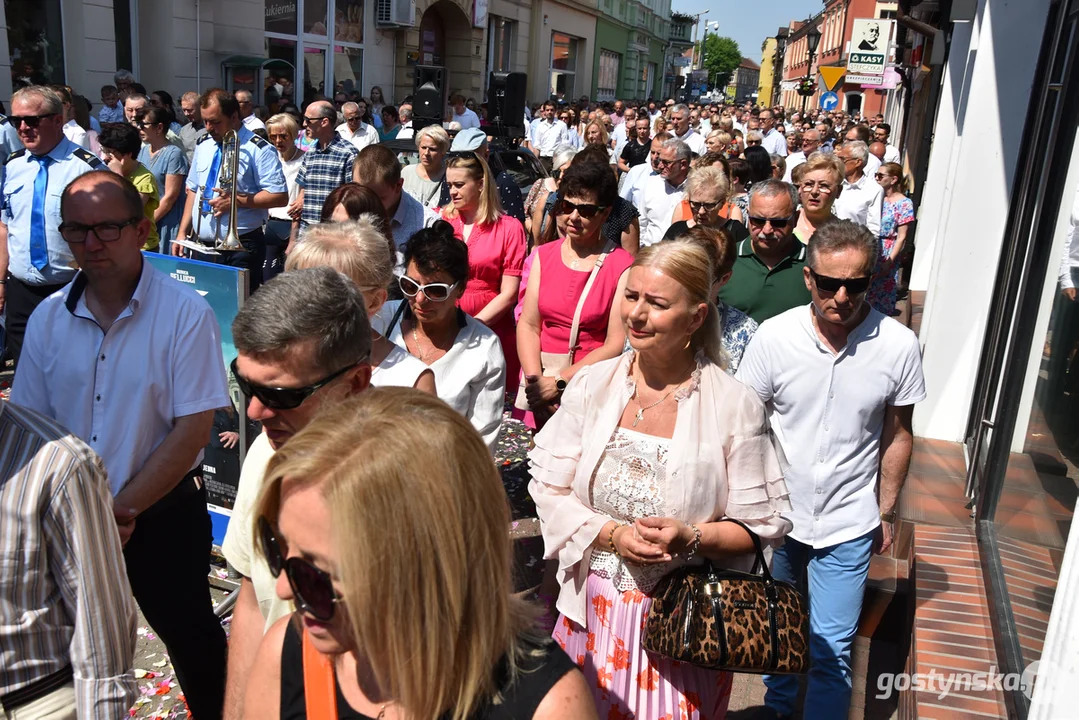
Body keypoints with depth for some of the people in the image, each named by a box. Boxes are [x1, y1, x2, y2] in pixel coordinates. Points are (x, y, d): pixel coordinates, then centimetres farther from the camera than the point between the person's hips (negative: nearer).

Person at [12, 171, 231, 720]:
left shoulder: (185, 314, -15)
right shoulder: (48, 318, -2)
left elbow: (192, 430, -16)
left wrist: (122, 509, -16)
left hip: (162, 511, -4)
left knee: (187, 633, 14)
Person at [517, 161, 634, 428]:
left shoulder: (622, 266, -5)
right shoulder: (544, 255, 12)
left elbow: (616, 344, -11)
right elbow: (528, 324, 5)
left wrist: (558, 383, -15)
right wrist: (535, 380, -10)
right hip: (538, 380, 4)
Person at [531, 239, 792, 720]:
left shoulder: (736, 406, -11)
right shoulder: (591, 386, -4)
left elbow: (766, 523, -6)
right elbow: (548, 489, -2)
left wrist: (692, 537, -22)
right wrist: (612, 535, -16)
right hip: (594, 611, 3)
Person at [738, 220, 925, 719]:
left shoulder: (898, 346, -12)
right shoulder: (774, 336, -13)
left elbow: (897, 436, 2)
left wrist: (886, 514, 8)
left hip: (848, 527, -1)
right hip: (775, 516, 2)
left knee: (831, 650, 1)